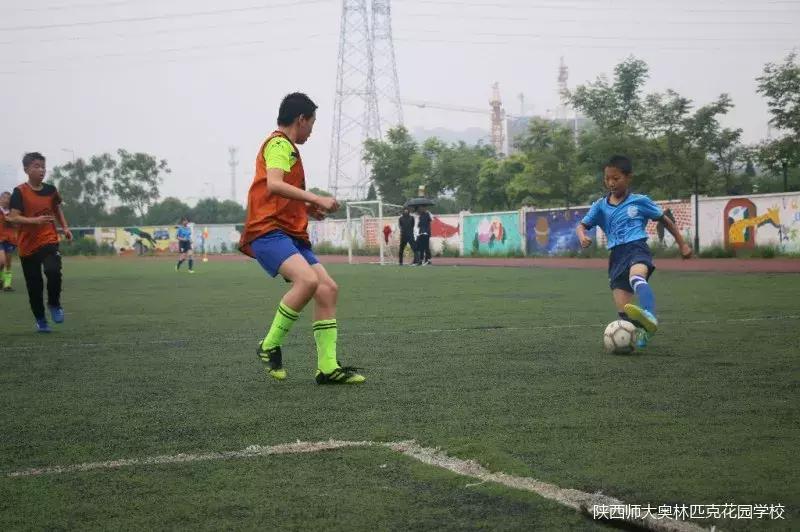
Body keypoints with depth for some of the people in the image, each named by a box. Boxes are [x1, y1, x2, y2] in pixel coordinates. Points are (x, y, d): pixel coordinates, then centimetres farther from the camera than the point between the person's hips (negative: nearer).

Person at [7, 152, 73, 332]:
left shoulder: (50, 189, 4)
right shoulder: (19, 192, -9)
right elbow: (13, 217, -16)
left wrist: (65, 228, 8)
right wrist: (35, 220, -30)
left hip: (49, 241, 2)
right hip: (28, 245, -1)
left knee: (53, 271, -25)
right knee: (34, 286, 4)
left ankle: (54, 304, 1)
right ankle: (41, 320, 23)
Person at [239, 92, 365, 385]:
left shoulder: (286, 147, 26)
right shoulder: (279, 144, -6)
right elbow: (273, 185, -24)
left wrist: (306, 207, 23)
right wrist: (317, 199, -24)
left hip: (290, 233, 10)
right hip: (268, 231, -10)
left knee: (328, 289, 0)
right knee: (308, 280, -30)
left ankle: (327, 368, 2)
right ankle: (270, 346, -14)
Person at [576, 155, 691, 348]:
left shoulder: (640, 201, 7)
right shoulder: (600, 206, 13)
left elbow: (664, 220, 17)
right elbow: (582, 225, 16)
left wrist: (682, 244, 18)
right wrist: (582, 237, -9)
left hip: (637, 248, -4)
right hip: (616, 256, 4)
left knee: (636, 277, -41)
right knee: (623, 310, -4)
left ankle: (650, 317, -64)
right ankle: (643, 330, 26)